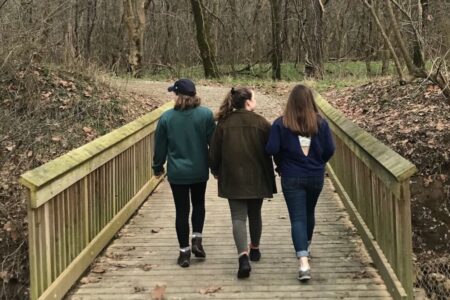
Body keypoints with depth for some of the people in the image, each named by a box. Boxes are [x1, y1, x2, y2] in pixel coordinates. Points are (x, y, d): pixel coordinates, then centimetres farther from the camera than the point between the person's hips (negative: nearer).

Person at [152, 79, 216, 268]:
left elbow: (160, 146, 0)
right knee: (199, 204, 22)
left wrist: (158, 167, 16)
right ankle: (197, 239, 9)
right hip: (199, 171, 1)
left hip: (177, 173, -1)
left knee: (182, 210, 8)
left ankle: (184, 252, 10)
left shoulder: (167, 117, -8)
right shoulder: (206, 114, -8)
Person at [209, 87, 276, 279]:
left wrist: (216, 171, 17)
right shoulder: (261, 123, -6)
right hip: (257, 178, 0)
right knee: (255, 214, 19)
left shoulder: (223, 124, -3)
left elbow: (214, 152, 1)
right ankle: (254, 250, 35)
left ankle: (243, 257, -19)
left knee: (238, 217, -1)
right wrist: (274, 172, 16)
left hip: (233, 179, 0)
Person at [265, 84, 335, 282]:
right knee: (309, 213, 23)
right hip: (316, 177, 3)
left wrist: (282, 164, 6)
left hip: (292, 178, -3)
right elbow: (330, 150, -3)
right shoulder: (320, 123, -4)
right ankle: (306, 247, 44)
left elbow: (271, 150, -14)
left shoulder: (280, 124, -11)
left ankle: (303, 262, -16)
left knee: (297, 218, -3)